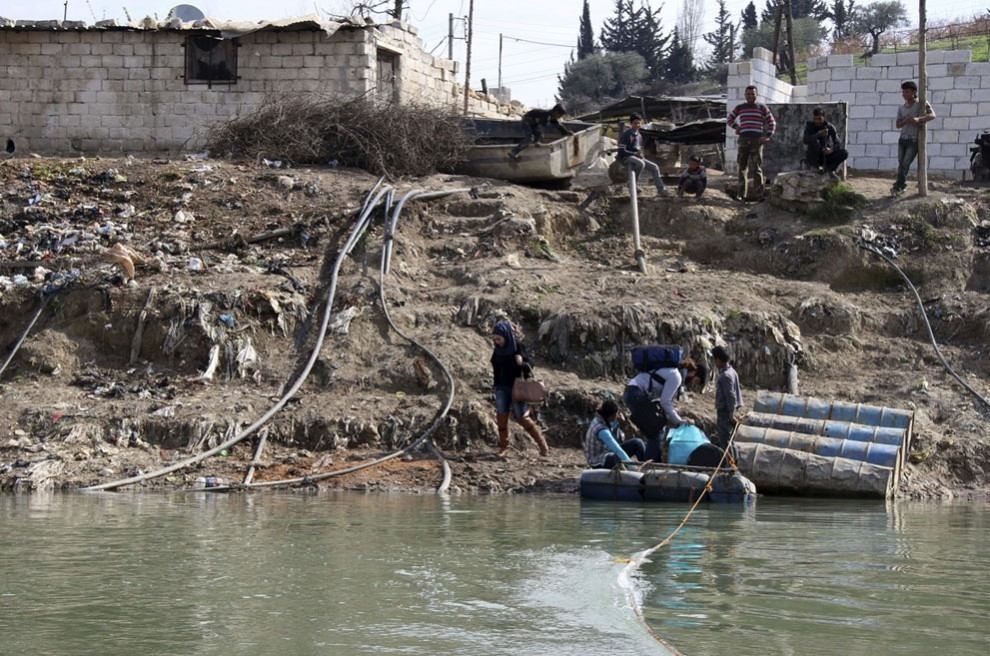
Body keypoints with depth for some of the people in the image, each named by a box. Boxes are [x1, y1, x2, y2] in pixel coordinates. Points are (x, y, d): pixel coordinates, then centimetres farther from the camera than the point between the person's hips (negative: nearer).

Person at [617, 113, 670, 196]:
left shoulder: (639, 136, 16)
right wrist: (635, 153, -18)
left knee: (654, 167, -1)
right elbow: (622, 150, -15)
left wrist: (640, 154, 0)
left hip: (637, 157, 8)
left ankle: (661, 189, 2)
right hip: (626, 157, -8)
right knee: (641, 163, -36)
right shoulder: (626, 135, -10)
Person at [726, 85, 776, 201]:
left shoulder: (762, 108, 6)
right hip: (743, 140, 3)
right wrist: (736, 127, 4)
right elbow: (729, 119, 23)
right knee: (742, 168, 3)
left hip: (757, 141, -3)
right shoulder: (740, 108, 11)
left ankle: (760, 194, -8)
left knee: (756, 168, -9)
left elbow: (772, 123, 9)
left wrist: (768, 137, -5)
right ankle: (742, 194, 8)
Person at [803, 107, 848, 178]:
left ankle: (830, 169, 1)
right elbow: (806, 140, -24)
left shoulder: (830, 127, -4)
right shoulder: (809, 125, -8)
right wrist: (819, 134, -37)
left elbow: (838, 144, -11)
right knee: (814, 141, -31)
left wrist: (831, 149, -33)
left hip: (826, 155, 2)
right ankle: (816, 166, -13)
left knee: (844, 153, -20)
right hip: (813, 157, -2)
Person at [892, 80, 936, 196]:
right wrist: (906, 121, -13)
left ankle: (898, 186, 2)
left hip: (914, 140, -5)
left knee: (905, 164, -9)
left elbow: (932, 115, -18)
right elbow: (897, 125, 9)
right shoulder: (901, 108, 9)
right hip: (903, 139, 5)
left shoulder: (921, 104, -5)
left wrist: (918, 119, -34)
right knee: (900, 164, 5)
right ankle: (901, 186, 17)